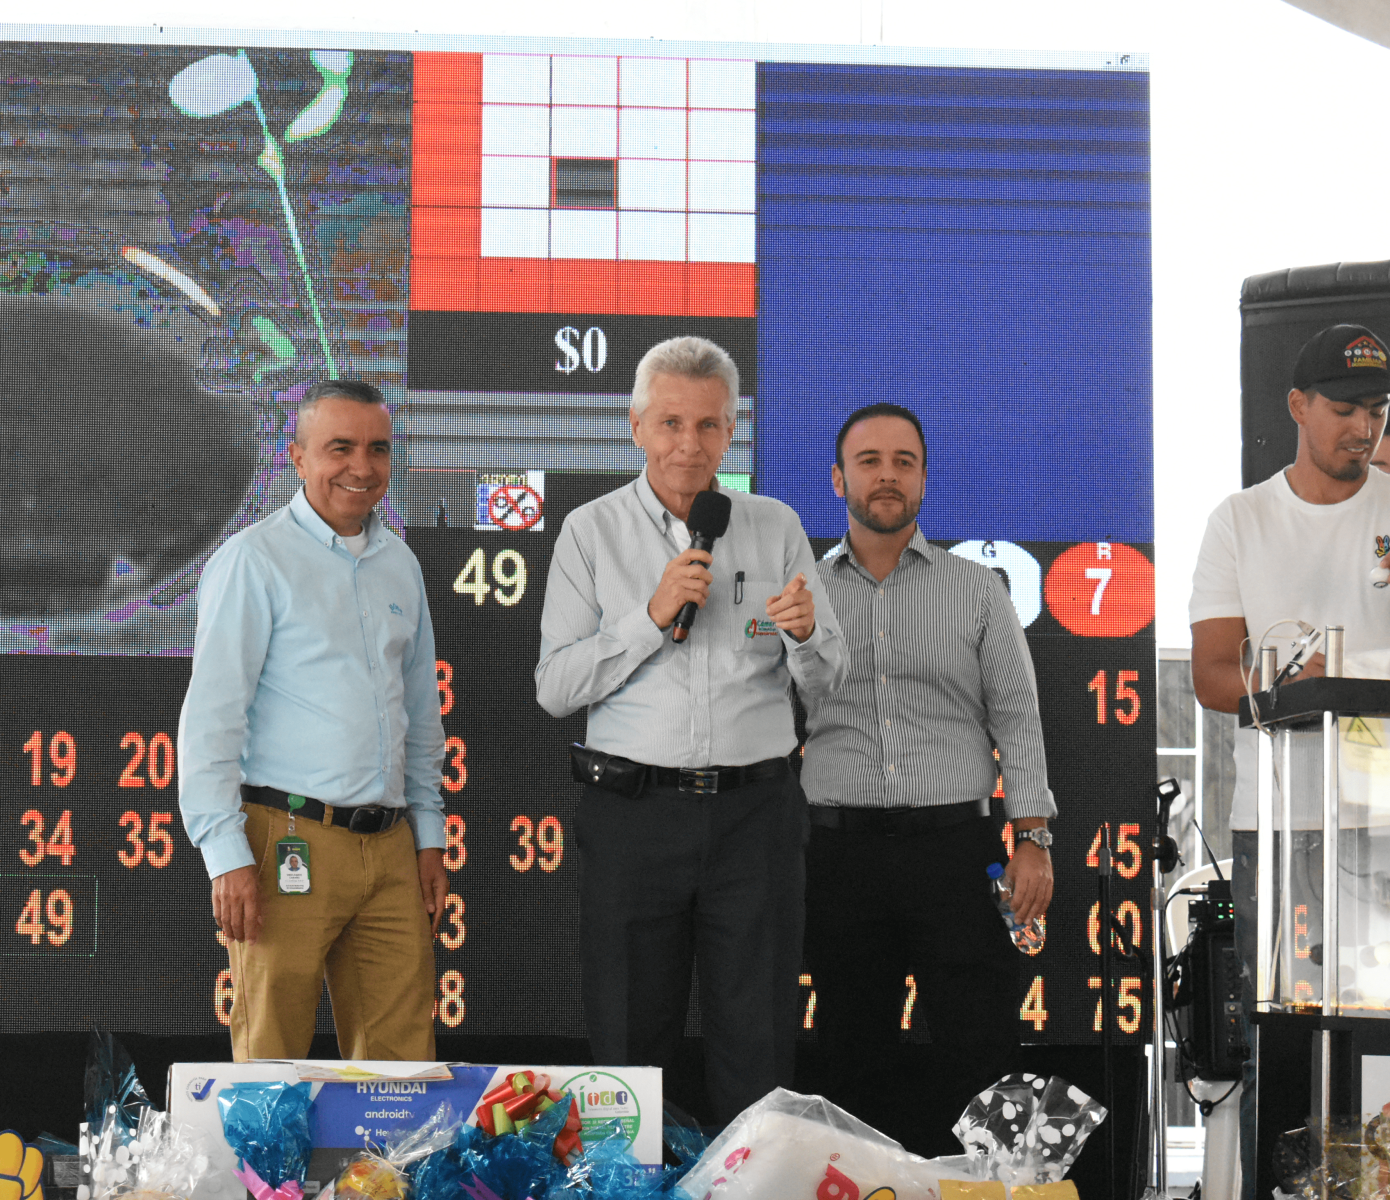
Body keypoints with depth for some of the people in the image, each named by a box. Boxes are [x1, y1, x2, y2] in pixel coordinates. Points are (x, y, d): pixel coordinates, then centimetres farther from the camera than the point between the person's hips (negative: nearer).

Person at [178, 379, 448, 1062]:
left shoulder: (400, 564, 15)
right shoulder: (254, 560, -4)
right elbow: (211, 717, -8)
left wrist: (429, 836, 18)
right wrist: (227, 856, -15)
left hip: (389, 847, 6)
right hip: (290, 842, -6)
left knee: (403, 1056, 4)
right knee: (270, 1061, -3)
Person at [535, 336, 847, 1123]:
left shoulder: (776, 527, 10)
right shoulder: (593, 533, 5)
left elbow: (827, 679, 8)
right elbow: (556, 688, -1)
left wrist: (806, 632, -15)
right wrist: (652, 617, -12)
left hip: (754, 813, 1)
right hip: (635, 813, -1)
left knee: (760, 1048, 0)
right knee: (631, 1045, 2)